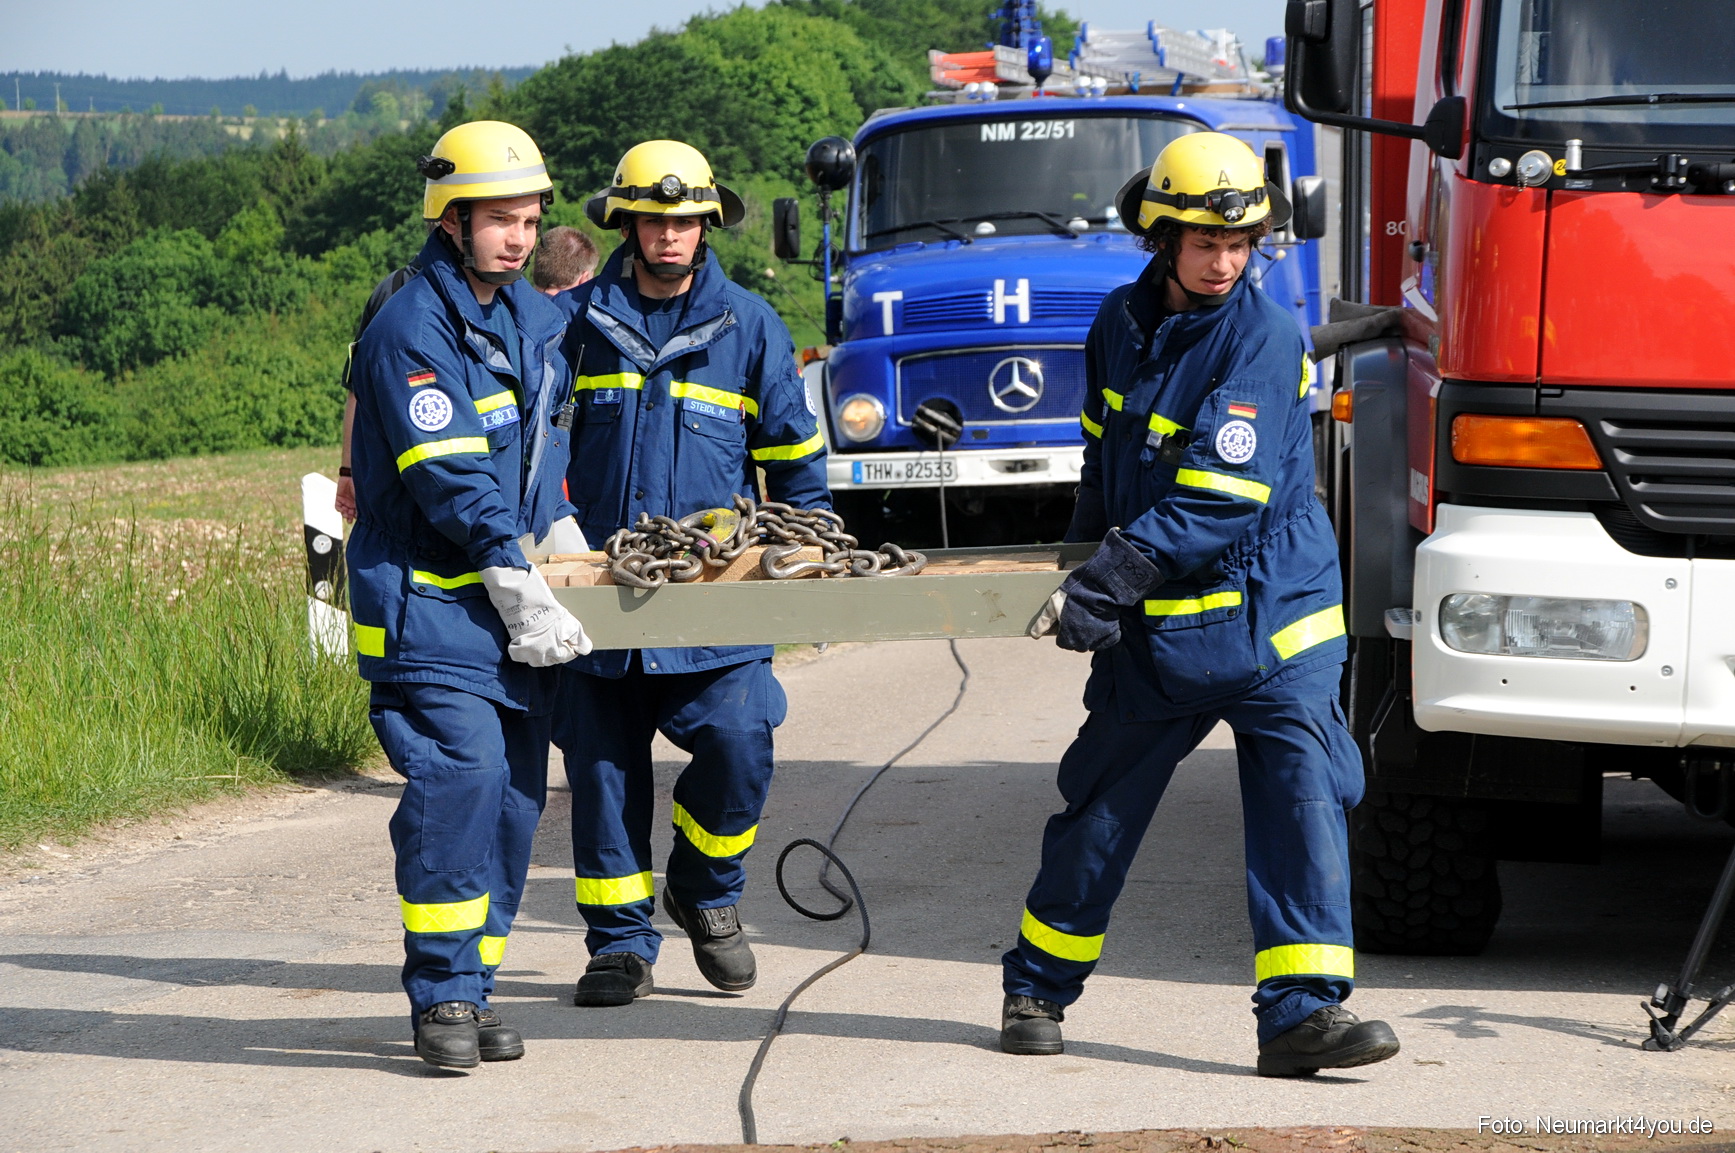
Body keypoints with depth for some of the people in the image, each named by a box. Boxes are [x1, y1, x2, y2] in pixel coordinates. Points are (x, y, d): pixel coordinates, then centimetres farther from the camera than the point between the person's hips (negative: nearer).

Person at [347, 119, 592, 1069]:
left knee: (513, 795, 5)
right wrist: (518, 581, -23)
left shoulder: (535, 319, 13)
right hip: (432, 605, -8)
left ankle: (469, 986, 13)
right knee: (457, 780, -17)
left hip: (514, 599, 8)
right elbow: (451, 480, -19)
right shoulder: (411, 331, -13)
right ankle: (443, 996, -9)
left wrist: (560, 527, 13)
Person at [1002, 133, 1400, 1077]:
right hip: (1159, 626, 4)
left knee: (1302, 794, -13)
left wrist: (1107, 581, -25)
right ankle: (1036, 989, 25)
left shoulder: (1265, 339, -12)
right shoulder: (1120, 324, 6)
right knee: (1099, 812, 9)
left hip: (1271, 616, -4)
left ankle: (1302, 1010, -12)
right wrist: (1084, 557, 20)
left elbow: (1217, 499, -21)